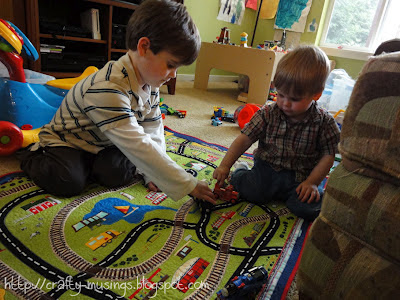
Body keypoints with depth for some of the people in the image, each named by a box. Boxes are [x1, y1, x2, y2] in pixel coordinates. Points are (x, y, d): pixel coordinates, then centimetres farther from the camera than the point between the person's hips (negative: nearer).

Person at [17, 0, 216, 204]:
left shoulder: (150, 82, -10)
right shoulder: (107, 89, -39)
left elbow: (153, 129, -6)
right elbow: (137, 146, -43)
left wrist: (153, 173, -18)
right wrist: (188, 185, -41)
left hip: (102, 145, 5)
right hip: (66, 140, -5)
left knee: (118, 174, -21)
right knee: (70, 182, -26)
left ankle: (87, 162, 11)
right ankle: (32, 155, 6)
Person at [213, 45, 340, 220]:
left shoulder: (324, 122, -7)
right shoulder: (268, 114, -5)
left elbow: (328, 156, -1)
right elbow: (244, 139, -7)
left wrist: (311, 182, -12)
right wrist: (225, 166, -15)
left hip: (300, 177, 1)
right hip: (267, 169, 0)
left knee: (309, 209, -23)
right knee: (251, 191, -27)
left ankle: (284, 195, 10)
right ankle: (240, 172, 8)